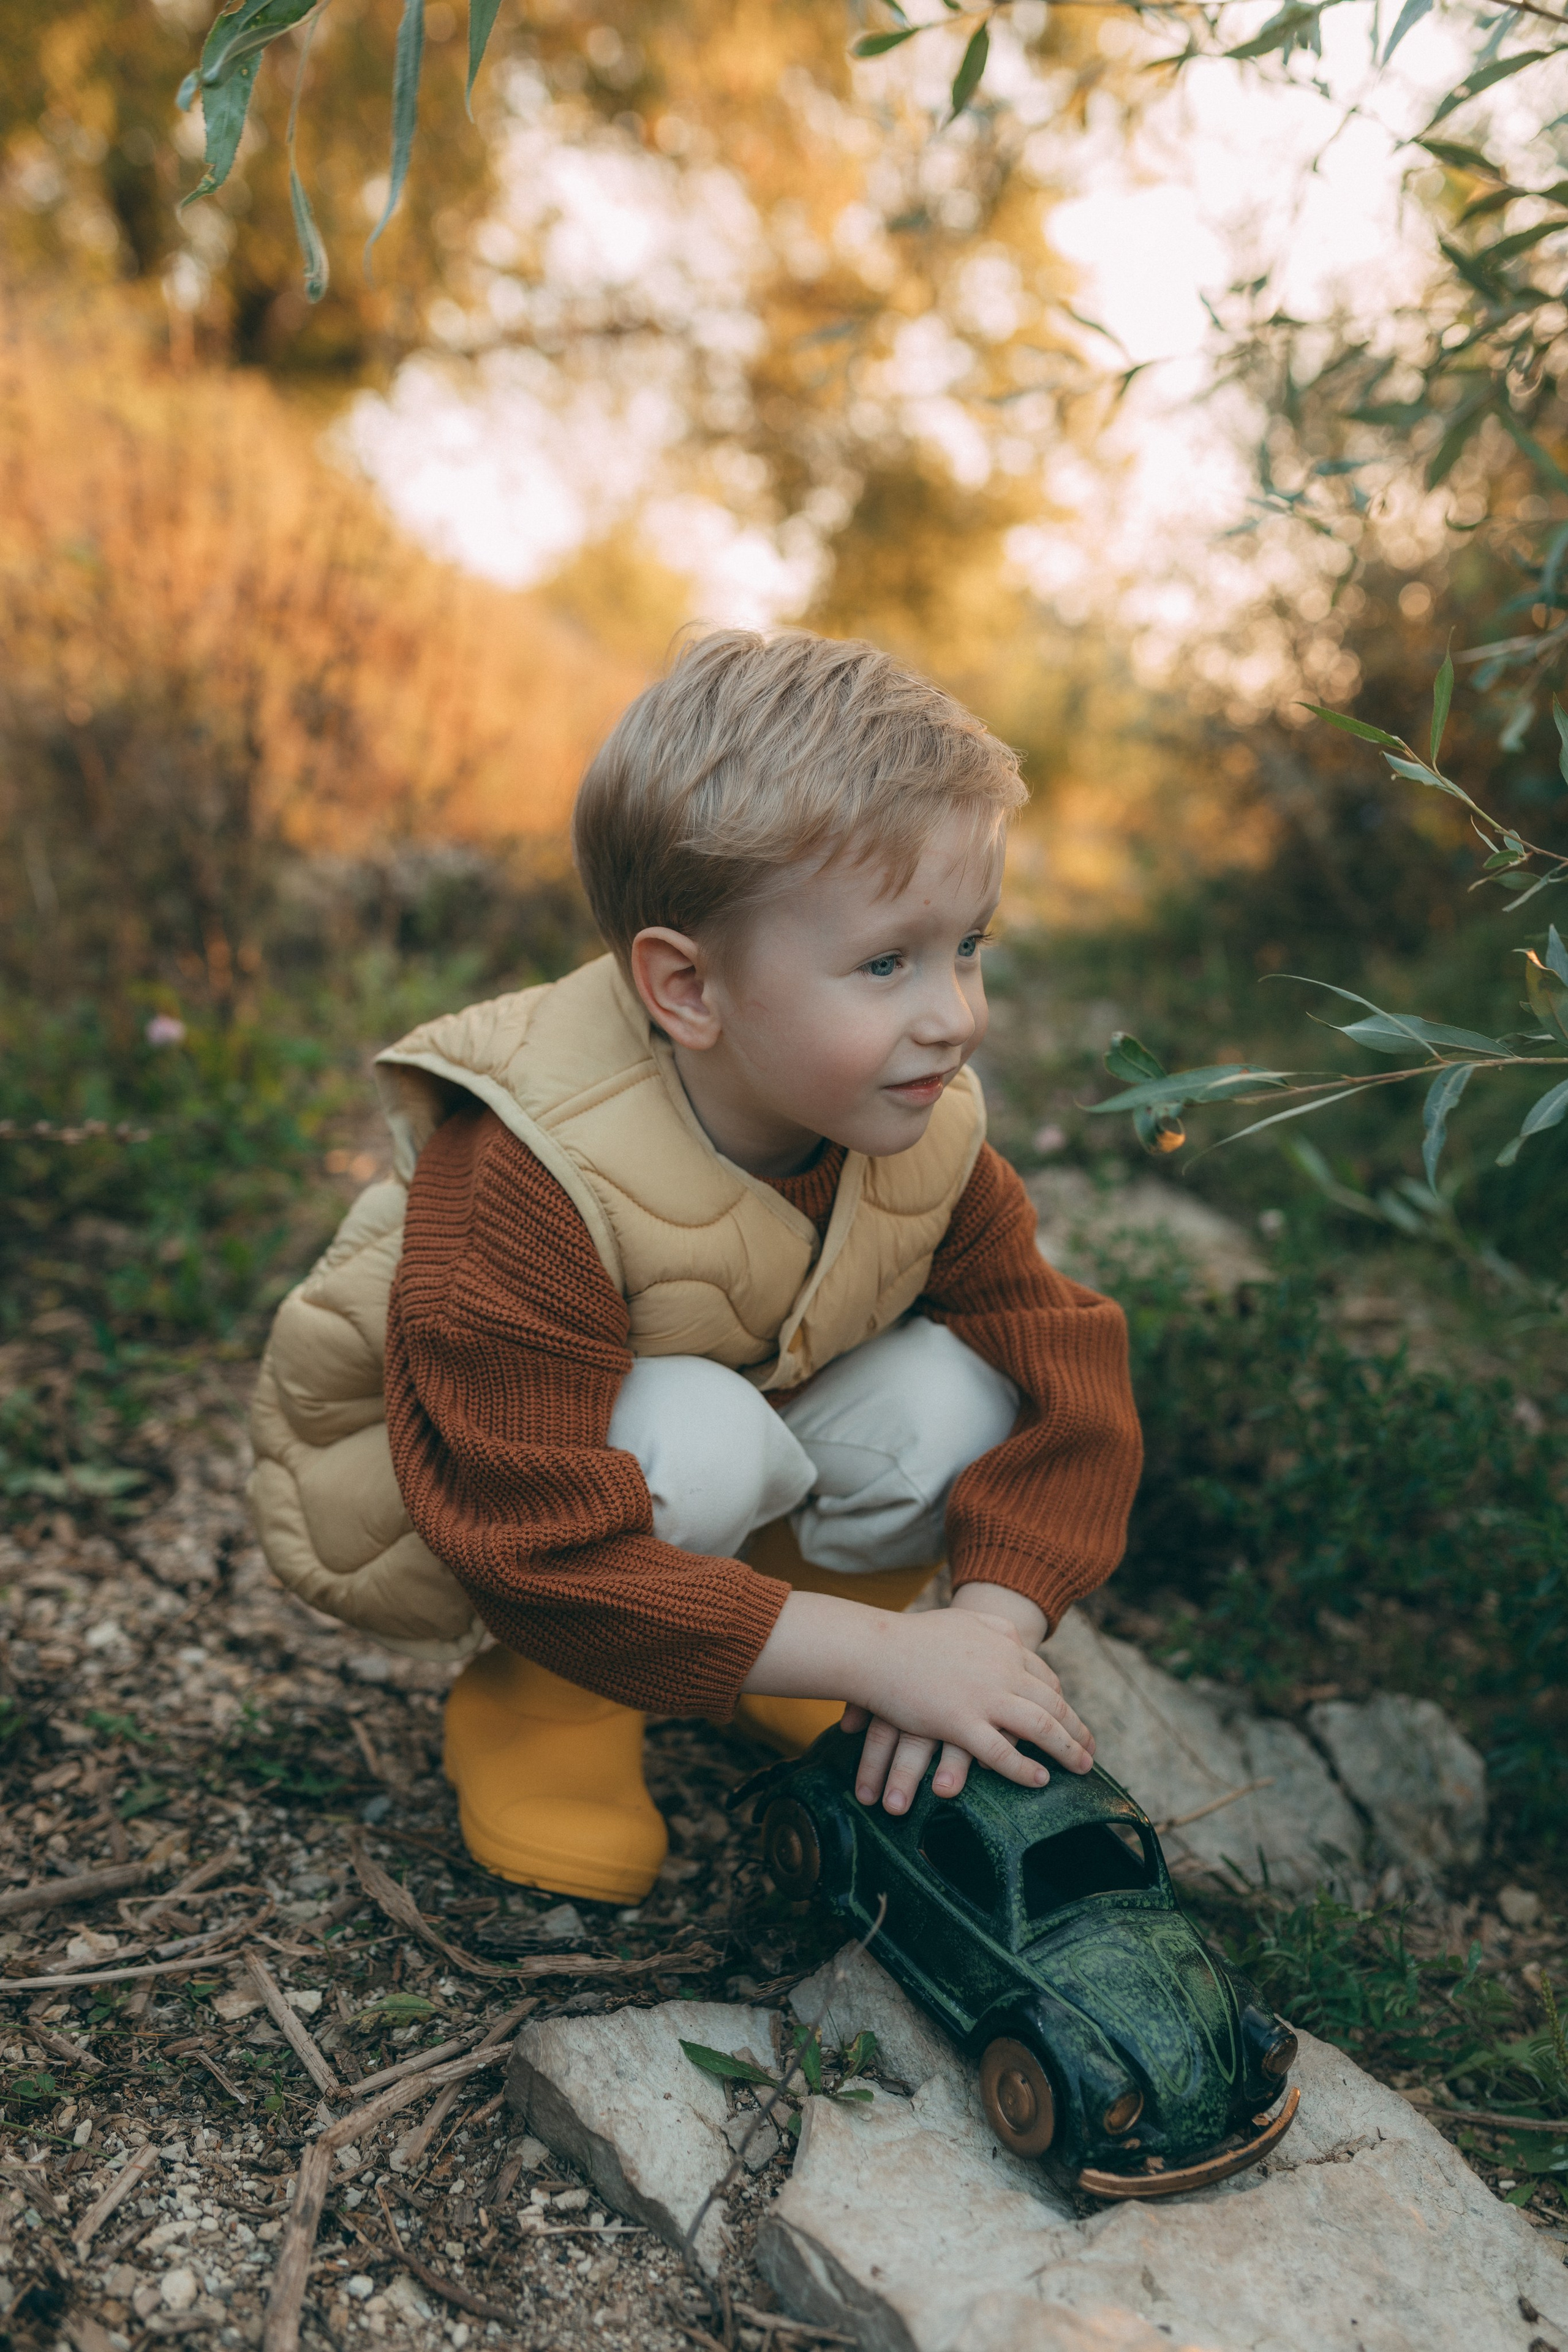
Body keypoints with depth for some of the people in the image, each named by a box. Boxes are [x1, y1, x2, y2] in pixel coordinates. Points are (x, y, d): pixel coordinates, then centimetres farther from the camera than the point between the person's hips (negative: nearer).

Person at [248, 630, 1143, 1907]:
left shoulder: (926, 1133, -19)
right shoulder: (527, 1180, -38)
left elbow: (1065, 1378, -15)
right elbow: (546, 1547, -39)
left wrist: (992, 1623, -31)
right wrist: (884, 1651, -39)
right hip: (436, 1498, -5)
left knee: (959, 1391, -20)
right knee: (697, 1432, -37)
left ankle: (774, 1664, 4)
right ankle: (538, 1695, -8)